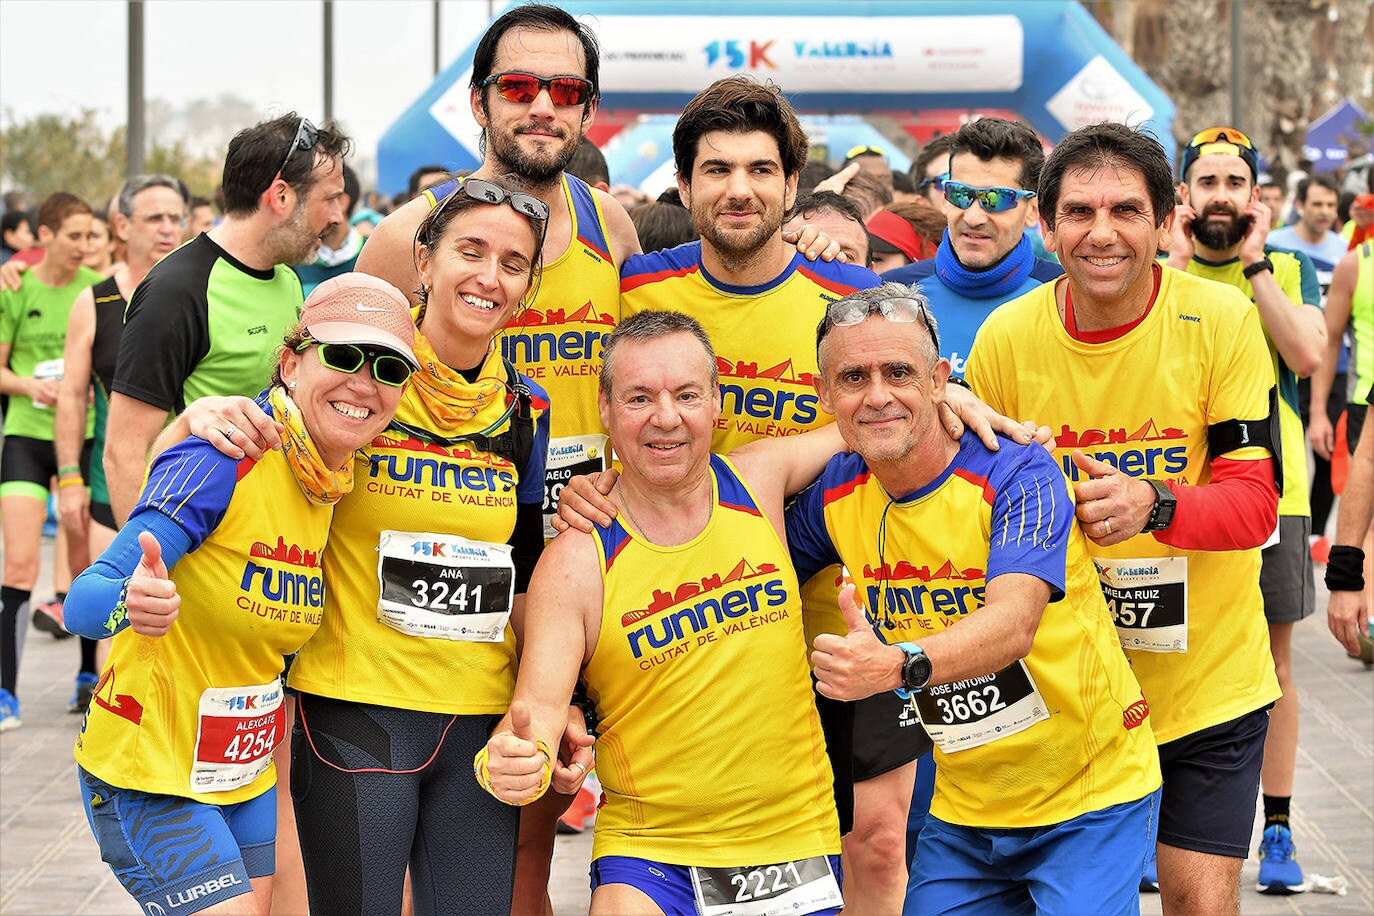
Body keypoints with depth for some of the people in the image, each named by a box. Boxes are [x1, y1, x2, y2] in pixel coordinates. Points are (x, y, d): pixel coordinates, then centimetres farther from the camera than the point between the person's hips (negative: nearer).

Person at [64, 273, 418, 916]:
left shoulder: (340, 479, 1)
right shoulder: (223, 460, -21)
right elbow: (83, 600, -28)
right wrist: (131, 602, -48)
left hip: (246, 776, 7)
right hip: (148, 775, -7)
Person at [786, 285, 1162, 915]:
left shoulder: (1018, 473, -20)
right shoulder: (837, 495, -4)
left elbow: (1014, 623, -36)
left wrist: (900, 664, -53)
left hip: (1090, 797, -5)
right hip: (964, 809, 5)